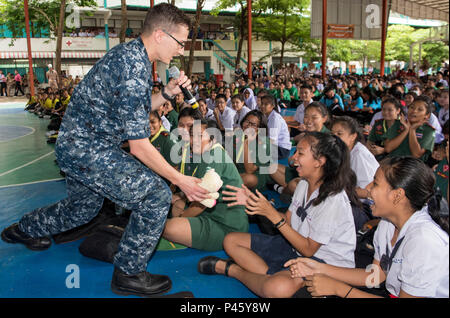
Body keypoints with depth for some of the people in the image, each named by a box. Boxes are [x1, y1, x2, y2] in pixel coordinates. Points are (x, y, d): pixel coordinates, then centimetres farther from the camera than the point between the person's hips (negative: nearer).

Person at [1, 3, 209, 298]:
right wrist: (180, 180, -19)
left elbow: (132, 109, 14)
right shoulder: (134, 70, -26)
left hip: (76, 142, 10)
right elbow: (139, 146, -24)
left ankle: (24, 229, 53)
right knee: (156, 196, -13)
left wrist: (167, 93, 2)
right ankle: (129, 273, 3)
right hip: (88, 149, -10)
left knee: (83, 208, 29)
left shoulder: (129, 53, 5)